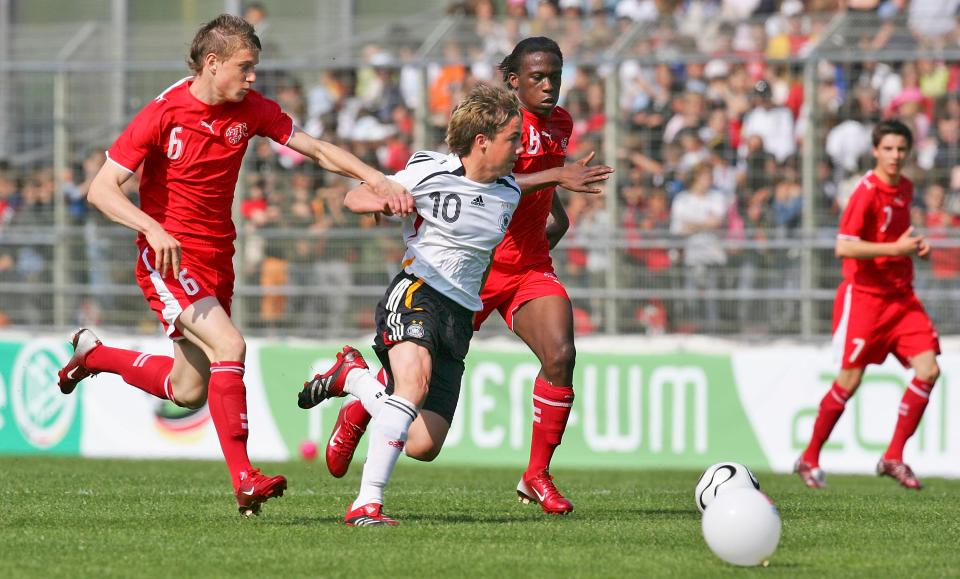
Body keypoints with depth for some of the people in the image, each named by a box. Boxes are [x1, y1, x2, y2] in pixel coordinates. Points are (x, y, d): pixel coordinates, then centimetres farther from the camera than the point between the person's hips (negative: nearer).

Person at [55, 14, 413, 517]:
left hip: (216, 262, 7)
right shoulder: (162, 115, -15)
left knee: (189, 392, 12)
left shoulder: (250, 109, 0)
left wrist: (377, 180, -11)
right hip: (169, 260, -7)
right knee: (228, 345, -26)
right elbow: (101, 189, -16)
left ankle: (94, 354, 37)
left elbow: (316, 149, 4)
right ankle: (243, 479, -24)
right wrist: (153, 229, -31)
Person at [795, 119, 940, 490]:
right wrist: (896, 249, -24)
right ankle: (810, 458, 14)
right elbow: (844, 247, -21)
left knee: (928, 370, -8)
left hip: (901, 295, 7)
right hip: (865, 294, -7)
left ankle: (893, 458, 0)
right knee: (850, 379, -3)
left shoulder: (905, 188, 10)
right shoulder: (867, 191, -14)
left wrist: (915, 246, 8)